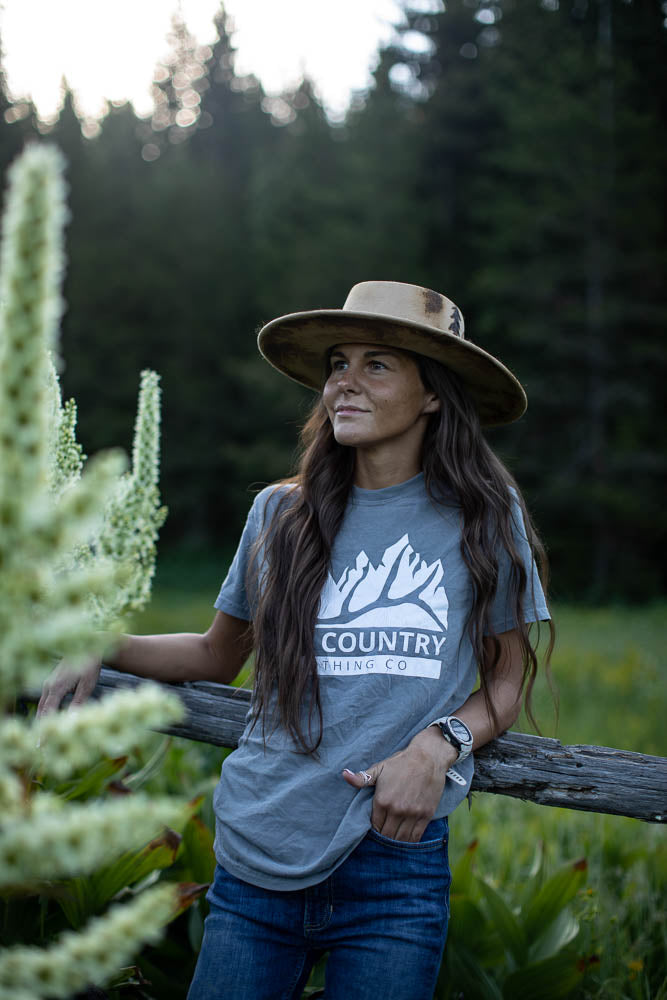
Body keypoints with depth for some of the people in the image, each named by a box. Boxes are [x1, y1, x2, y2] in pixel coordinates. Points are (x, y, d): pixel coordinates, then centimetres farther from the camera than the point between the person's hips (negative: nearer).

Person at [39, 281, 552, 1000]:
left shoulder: (483, 516, 0)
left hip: (394, 868, -1)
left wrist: (440, 745, -12)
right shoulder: (280, 514, 5)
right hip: (257, 863, 2)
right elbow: (217, 656, 17)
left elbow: (506, 680, 7)